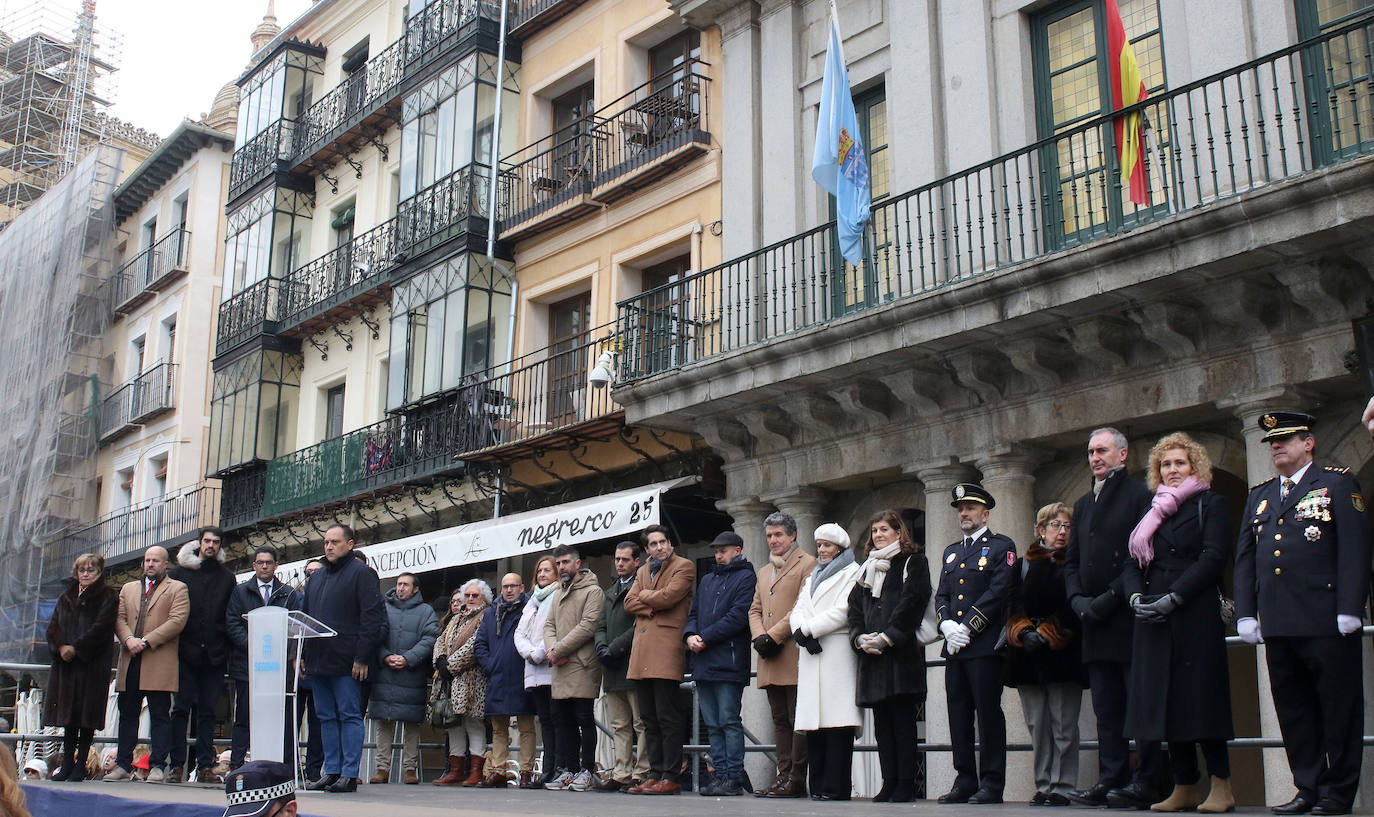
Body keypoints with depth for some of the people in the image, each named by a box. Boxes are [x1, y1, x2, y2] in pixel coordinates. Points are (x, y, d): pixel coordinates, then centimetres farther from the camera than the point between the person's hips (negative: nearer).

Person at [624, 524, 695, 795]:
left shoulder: (684, 567, 1)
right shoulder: (643, 571, 23)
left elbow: (668, 596, -13)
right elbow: (629, 603, 12)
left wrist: (644, 595, 4)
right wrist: (650, 607, -5)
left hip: (667, 647, -7)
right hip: (642, 650, 7)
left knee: (668, 717, -7)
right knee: (649, 719, 8)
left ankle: (671, 777, -5)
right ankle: (655, 774, 12)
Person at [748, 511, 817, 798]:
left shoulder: (807, 564, -1)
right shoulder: (764, 571, 25)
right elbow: (755, 609, 20)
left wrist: (773, 636, -14)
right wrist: (759, 637, 0)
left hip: (794, 656, -8)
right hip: (770, 659, 8)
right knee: (780, 719, 8)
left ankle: (796, 779, -5)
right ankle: (784, 775, 10)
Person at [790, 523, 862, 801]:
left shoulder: (852, 573, 5)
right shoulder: (812, 576, 26)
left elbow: (842, 612, -8)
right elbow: (798, 610, 16)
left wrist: (808, 629, -9)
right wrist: (801, 632, -5)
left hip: (837, 651, -6)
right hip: (811, 653, 6)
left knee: (836, 720, -11)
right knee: (813, 721, 1)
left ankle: (836, 786, -10)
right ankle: (818, 785, 4)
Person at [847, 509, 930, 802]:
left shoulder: (913, 563, 3)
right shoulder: (868, 568, 23)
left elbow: (911, 602, -9)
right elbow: (855, 606, 16)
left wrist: (887, 637, -15)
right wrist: (860, 638, -2)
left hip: (901, 653, -6)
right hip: (872, 656, 6)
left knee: (902, 722, -7)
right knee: (882, 724, 5)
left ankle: (906, 786, -4)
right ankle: (889, 784, 8)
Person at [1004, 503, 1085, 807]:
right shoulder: (1023, 565, 14)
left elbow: (1073, 611, -4)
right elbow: (1014, 606, 6)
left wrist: (1045, 635, -13)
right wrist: (1025, 634, -11)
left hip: (1063, 654, -3)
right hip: (1028, 657, 3)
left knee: (1064, 724, -4)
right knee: (1037, 724, 4)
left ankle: (1062, 786, 1)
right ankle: (1043, 785, 10)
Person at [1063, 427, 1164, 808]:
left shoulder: (1139, 495, -2)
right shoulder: (1083, 505, 21)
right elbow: (1071, 560, 20)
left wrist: (1110, 598, -15)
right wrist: (1078, 599, 2)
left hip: (1130, 617, -7)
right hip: (1095, 621, 7)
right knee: (1106, 706, 8)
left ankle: (1147, 783, -2)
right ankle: (1111, 779, 11)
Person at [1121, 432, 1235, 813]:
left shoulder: (1211, 505, 3)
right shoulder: (1153, 512, 20)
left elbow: (1213, 558, -9)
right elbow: (1133, 562, 15)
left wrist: (1173, 598, -17)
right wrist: (1136, 596, -5)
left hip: (1196, 617, -5)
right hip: (1153, 622, 5)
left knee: (1200, 698, -7)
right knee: (1167, 701, 4)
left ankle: (1221, 787, 0)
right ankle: (1185, 788, 9)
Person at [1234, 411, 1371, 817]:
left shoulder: (1338, 483, 3)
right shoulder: (1259, 496, 19)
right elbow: (1244, 558, 16)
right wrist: (1245, 613, 7)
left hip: (1327, 622, -5)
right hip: (1278, 624, 5)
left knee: (1338, 707, 1)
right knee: (1293, 709, 7)